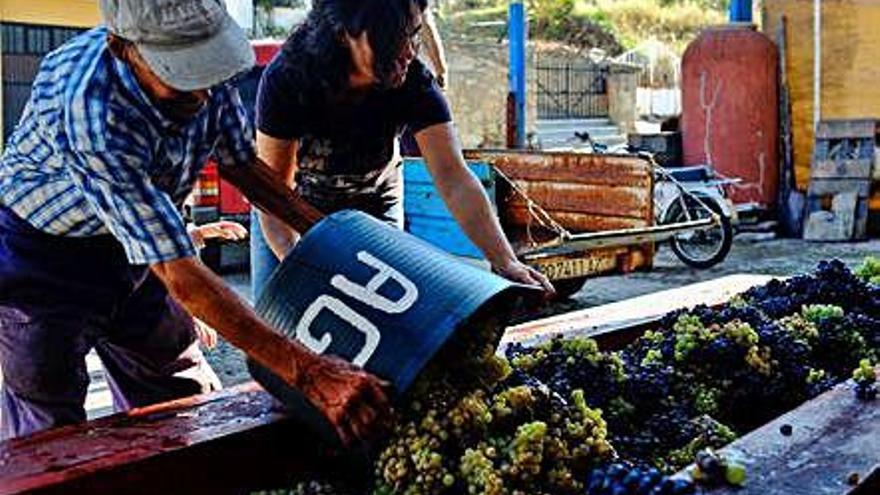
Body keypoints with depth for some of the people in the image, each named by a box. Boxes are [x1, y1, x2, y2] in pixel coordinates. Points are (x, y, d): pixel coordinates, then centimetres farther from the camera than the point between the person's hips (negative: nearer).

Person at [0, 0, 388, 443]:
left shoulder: (207, 78, -19)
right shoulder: (93, 111, -39)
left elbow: (240, 161, 1)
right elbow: (179, 274, -40)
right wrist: (307, 372, -45)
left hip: (133, 254, 6)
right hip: (39, 261, -6)